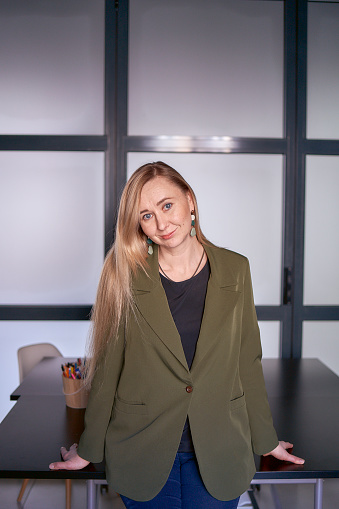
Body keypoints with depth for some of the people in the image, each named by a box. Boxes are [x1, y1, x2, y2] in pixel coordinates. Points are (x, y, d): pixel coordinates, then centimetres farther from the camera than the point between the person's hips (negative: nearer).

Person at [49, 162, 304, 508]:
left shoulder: (235, 270, -4)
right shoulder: (125, 276, -9)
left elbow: (248, 361, 3)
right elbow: (107, 368, -3)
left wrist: (265, 439, 9)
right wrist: (88, 450, 3)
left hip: (219, 453, 2)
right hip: (141, 452, -1)